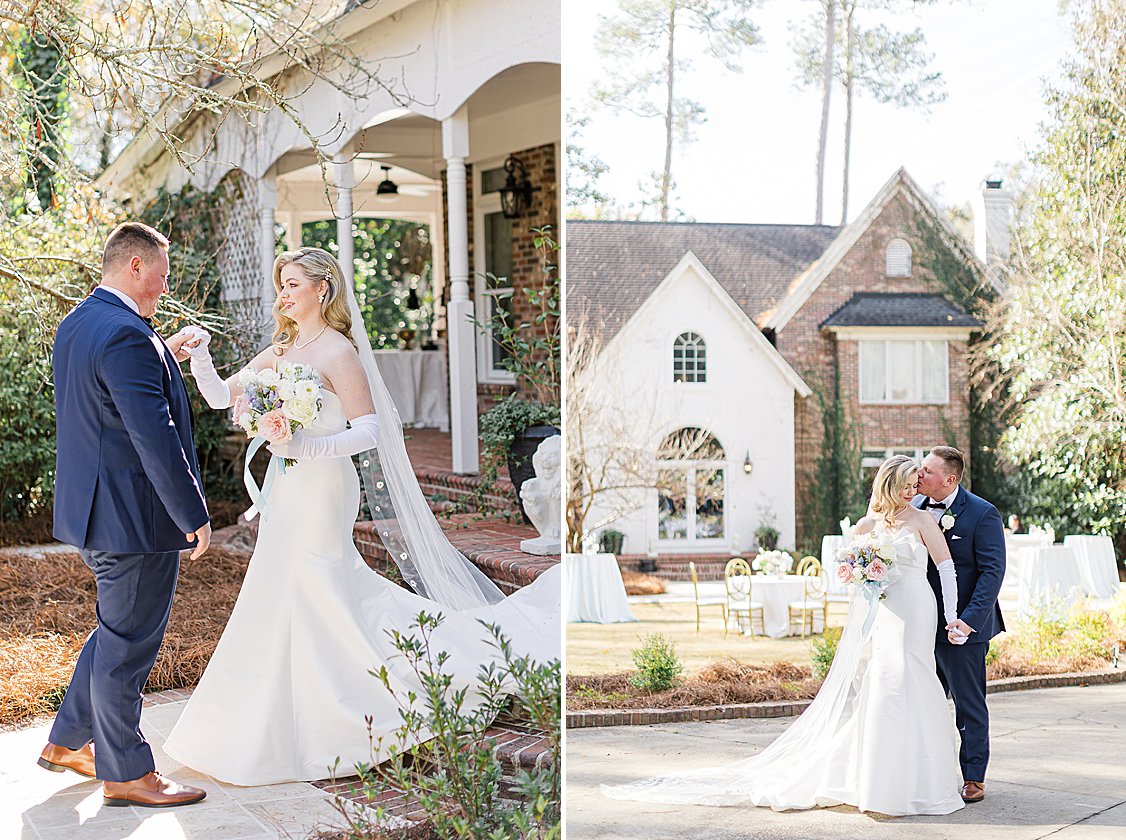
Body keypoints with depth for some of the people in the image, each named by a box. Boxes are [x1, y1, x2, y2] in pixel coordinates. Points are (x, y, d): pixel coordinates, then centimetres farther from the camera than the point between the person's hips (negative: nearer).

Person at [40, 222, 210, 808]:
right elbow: (155, 437, -25)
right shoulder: (127, 337, -22)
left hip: (92, 510, 10)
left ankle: (67, 742, 32)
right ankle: (126, 773, 15)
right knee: (128, 642, 2)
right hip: (134, 516, -10)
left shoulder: (75, 325, 10)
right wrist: (194, 515, -20)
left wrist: (164, 357, 16)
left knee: (119, 630, 23)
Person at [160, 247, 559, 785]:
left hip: (322, 490, -8)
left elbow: (368, 430, -17)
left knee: (317, 600, -5)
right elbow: (220, 397, 12)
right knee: (287, 601, 12)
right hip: (288, 494, 8)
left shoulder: (338, 352, -11)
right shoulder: (278, 353, 12)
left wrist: (303, 447, -26)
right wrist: (199, 355, -3)